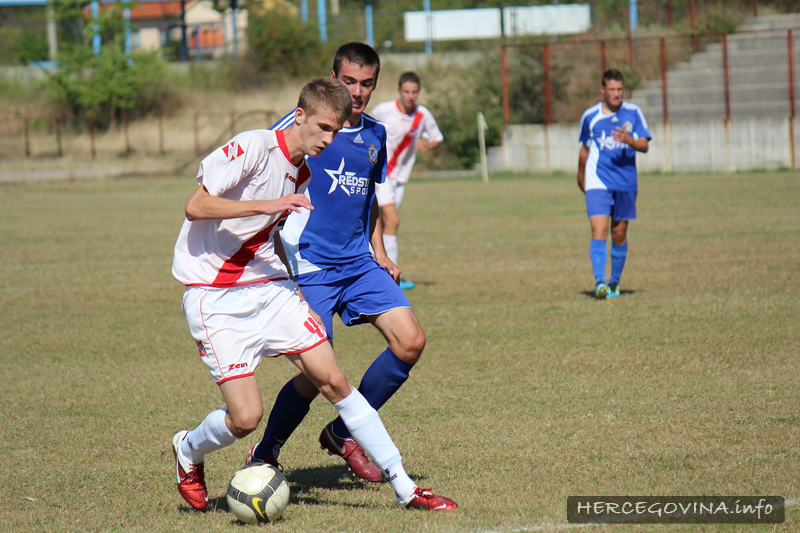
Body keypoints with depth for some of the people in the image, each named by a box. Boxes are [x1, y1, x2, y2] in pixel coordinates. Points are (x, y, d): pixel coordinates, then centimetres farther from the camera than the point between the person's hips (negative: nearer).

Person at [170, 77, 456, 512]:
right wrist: (267, 205, -26)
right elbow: (196, 206, -20)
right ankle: (188, 452, 21)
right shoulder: (254, 147, -15)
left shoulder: (303, 173, 10)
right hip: (214, 298, -7)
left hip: (269, 288, 7)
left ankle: (404, 488, 2)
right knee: (246, 416, -13)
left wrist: (289, 285, 16)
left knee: (334, 381, -2)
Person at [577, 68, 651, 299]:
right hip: (598, 182, -1)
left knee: (619, 234, 7)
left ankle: (615, 282, 23)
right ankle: (599, 282, -24)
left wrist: (628, 140, -24)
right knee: (599, 231, -16)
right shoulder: (590, 116, 4)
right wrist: (581, 177, 27)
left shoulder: (633, 113, 2)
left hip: (626, 183, 1)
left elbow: (645, 145, -3)